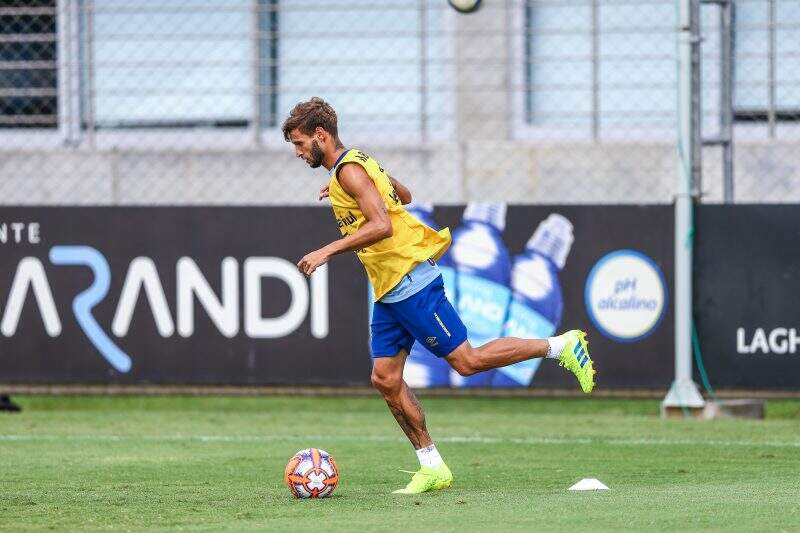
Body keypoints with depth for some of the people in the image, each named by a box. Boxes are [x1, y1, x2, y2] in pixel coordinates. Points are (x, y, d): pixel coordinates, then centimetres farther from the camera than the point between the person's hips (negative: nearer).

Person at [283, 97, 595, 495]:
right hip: (389, 292, 10)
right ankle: (432, 467, 6)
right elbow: (403, 194, 32)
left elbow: (381, 225, -26)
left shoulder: (348, 169, -15)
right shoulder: (358, 164, 16)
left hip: (409, 281, -10)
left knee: (467, 361, -7)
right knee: (385, 379, 4)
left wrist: (327, 251, -24)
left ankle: (562, 346, 4)